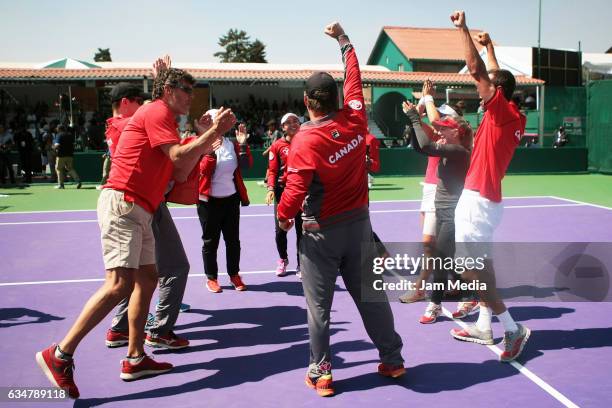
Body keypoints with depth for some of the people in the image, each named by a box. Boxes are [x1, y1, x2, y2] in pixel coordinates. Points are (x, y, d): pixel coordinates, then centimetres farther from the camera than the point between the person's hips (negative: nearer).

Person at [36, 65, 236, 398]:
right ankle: (60, 355, -11)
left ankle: (135, 359, 16)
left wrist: (202, 148, 15)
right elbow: (178, 157, -17)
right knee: (119, 284, -18)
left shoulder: (164, 120, 24)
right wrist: (214, 131, -9)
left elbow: (178, 174, 21)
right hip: (122, 203, -11)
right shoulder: (156, 111, -5)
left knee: (147, 279, 10)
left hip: (139, 211, 11)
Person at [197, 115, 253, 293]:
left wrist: (242, 145, -15)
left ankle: (234, 275, 24)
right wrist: (211, 152, -29)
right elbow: (202, 170, -17)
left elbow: (246, 164, -4)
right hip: (209, 200, -3)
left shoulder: (232, 144, 5)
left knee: (233, 239, 10)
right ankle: (211, 278, 18)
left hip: (231, 198, 3)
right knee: (210, 240, 5)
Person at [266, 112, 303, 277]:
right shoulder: (277, 145, 1)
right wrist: (271, 188, -13)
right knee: (280, 229, 5)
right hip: (282, 190, 0)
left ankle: (301, 264, 18)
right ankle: (283, 259, 30)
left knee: (301, 230, 5)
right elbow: (272, 170, 0)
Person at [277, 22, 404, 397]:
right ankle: (392, 359, 27)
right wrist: (343, 40, 24)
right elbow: (354, 78, 11)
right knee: (371, 296, 15)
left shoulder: (305, 141, -18)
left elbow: (295, 191, -18)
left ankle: (321, 373, 15)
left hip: (322, 232, -5)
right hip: (359, 223, 5)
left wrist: (284, 218, 2)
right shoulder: (355, 120, -5)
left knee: (319, 305, 7)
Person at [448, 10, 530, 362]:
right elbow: (495, 75, 26)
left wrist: (463, 28, -11)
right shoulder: (516, 118, 9)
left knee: (471, 270, -5)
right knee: (482, 265, 16)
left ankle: (513, 328, 0)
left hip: (477, 201, -10)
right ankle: (484, 327, 24)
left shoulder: (503, 110, -13)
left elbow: (476, 69, -18)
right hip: (487, 199, 10)